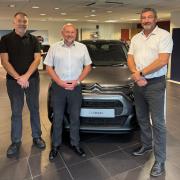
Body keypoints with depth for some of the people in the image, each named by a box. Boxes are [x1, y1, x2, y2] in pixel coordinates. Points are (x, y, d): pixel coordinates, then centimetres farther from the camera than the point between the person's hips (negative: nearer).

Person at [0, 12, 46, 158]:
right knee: (16, 112, 7)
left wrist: (26, 76, -15)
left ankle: (37, 136, 25)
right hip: (13, 81, -1)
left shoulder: (33, 40, 5)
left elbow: (37, 59, -3)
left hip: (32, 79, 1)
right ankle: (16, 141, 19)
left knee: (34, 109, 10)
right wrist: (18, 78, -17)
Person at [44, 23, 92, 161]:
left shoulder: (82, 47, 6)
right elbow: (49, 67, 2)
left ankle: (75, 144, 25)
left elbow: (88, 66, 7)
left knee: (75, 117, 9)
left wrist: (77, 81, -7)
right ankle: (56, 145, 22)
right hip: (58, 87, -1)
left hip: (75, 87, 1)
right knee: (57, 118, 7)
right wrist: (60, 82, -11)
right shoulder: (54, 48, 3)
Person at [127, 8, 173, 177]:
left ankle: (160, 161, 7)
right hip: (138, 84, 6)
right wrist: (136, 74, -13)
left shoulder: (164, 35, -7)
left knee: (157, 123, -3)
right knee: (142, 118, 17)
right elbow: (130, 58, 6)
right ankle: (146, 144, 37)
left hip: (155, 84, -6)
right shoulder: (135, 38, 12)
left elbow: (163, 60, -18)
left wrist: (141, 73, -15)